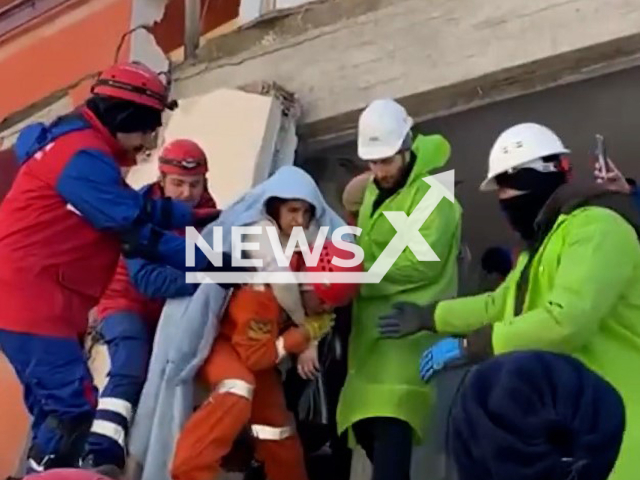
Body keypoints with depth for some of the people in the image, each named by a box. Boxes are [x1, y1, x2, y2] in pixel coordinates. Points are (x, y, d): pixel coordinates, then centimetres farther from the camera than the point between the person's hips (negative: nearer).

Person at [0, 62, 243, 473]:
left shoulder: (86, 150, 18)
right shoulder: (84, 155, -16)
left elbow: (138, 208, 14)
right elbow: (136, 231, -19)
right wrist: (212, 263, -16)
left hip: (44, 300, 11)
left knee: (56, 407, 14)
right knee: (73, 407, -12)